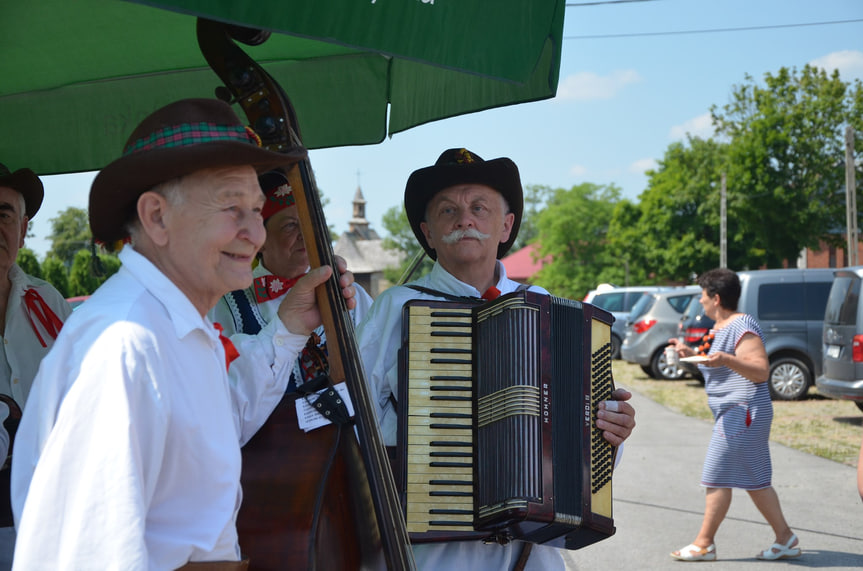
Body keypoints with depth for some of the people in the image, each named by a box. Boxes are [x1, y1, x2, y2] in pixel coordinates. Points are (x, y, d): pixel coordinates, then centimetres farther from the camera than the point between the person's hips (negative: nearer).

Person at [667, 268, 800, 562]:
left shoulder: (742, 326, -15)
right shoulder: (720, 328, 16)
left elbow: (761, 371, -22)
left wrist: (726, 359, -34)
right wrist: (691, 354, 20)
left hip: (743, 412, -10)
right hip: (733, 413, 10)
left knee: (718, 476, -7)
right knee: (754, 480, 11)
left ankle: (704, 543, -1)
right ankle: (785, 538, 15)